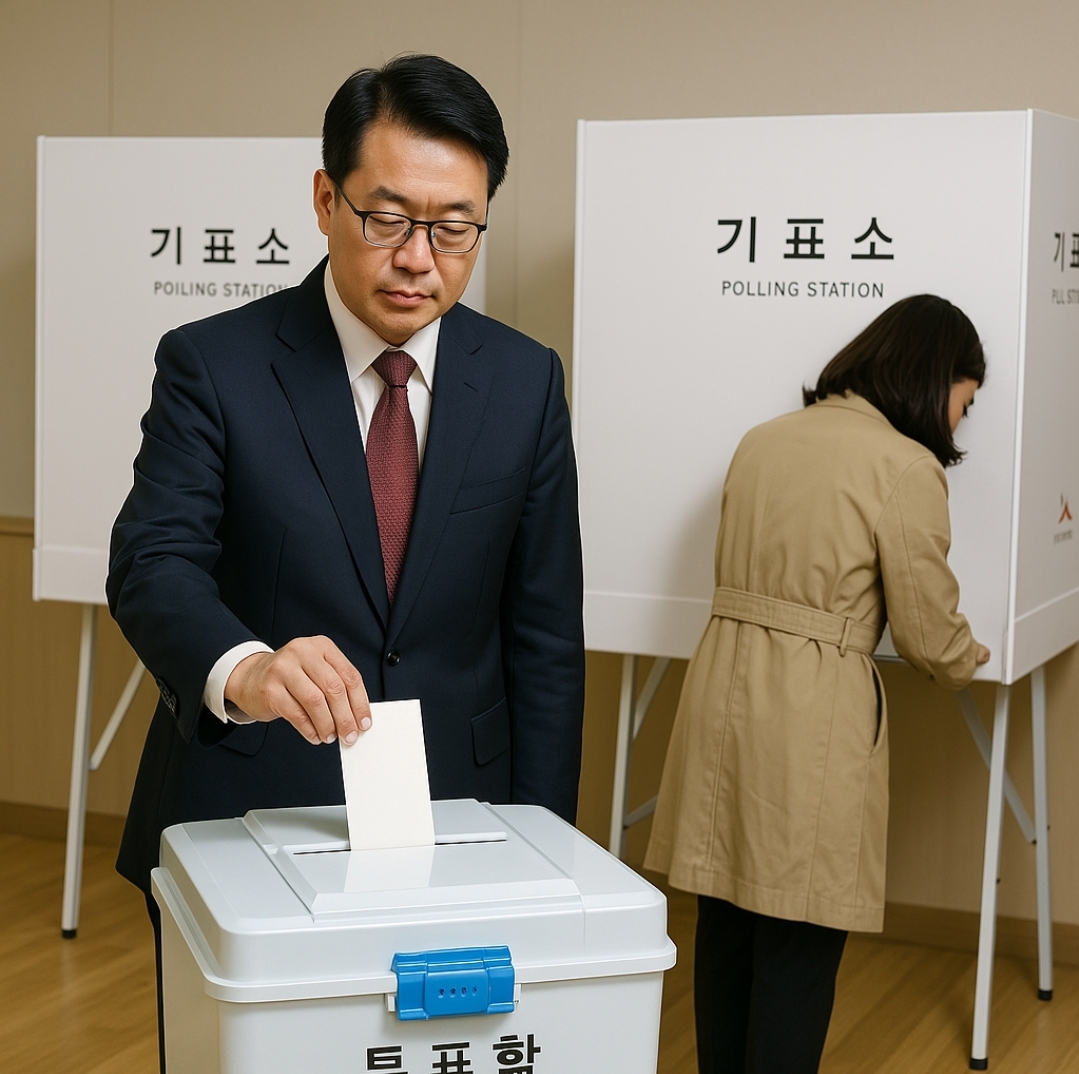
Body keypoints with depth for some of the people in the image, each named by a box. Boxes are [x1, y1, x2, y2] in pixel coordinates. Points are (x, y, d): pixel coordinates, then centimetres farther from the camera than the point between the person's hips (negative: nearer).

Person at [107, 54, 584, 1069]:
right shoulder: (213, 365, -6)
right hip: (244, 828, -2)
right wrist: (243, 669, -41)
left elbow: (543, 634, 3)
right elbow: (154, 562, -19)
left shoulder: (525, 382, 1)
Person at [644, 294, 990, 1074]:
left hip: (724, 683, 7)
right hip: (815, 711, -7)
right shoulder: (906, 466, -10)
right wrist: (974, 663, 17)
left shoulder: (764, 440, 11)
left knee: (726, 923, 15)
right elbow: (929, 634, -6)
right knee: (799, 944, 4)